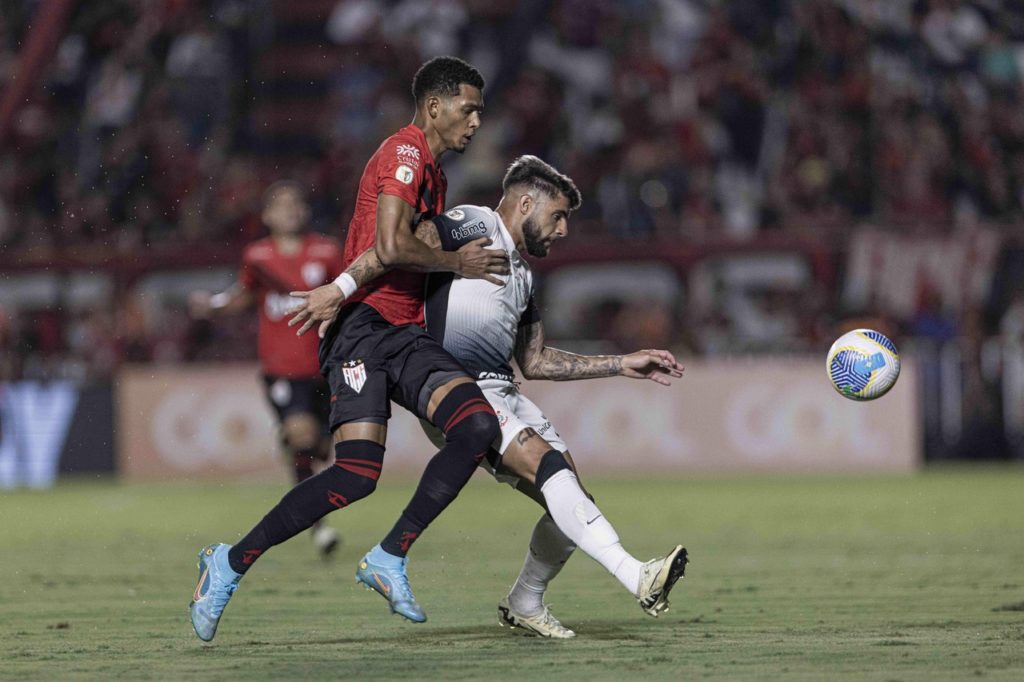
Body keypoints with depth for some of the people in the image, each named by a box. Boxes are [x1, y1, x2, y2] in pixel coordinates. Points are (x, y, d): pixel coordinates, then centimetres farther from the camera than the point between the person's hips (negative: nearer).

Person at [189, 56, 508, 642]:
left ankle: (390, 559, -11)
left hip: (406, 334, 9)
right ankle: (231, 564, -4)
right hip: (364, 327, -9)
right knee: (357, 476, -20)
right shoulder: (406, 153, -7)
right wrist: (458, 262, -8)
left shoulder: (433, 173, 24)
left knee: (479, 426, -17)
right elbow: (391, 247, -19)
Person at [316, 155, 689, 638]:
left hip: (504, 394, 9)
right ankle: (638, 579, -36)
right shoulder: (476, 226, -3)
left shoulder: (521, 274, 24)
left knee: (573, 504, 3)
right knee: (551, 466, -25)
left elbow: (535, 361, 29)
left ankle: (524, 606, 24)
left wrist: (624, 365, 27)